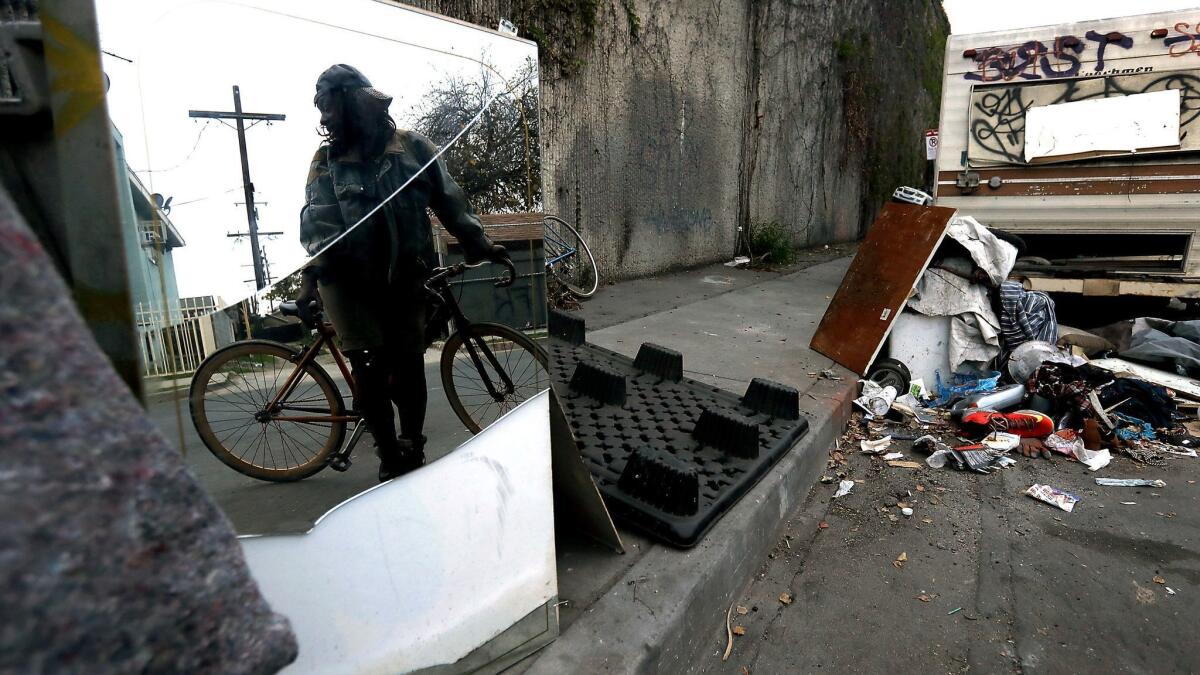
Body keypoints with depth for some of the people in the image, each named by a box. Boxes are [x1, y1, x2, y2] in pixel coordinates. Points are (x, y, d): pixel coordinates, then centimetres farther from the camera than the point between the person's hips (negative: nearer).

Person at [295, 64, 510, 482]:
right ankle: (390, 460, 10)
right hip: (349, 281, 0)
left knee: (408, 367, 1)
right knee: (369, 371, -5)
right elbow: (317, 221, -2)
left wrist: (478, 243, 5)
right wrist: (310, 276, -14)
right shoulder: (326, 160, 5)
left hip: (405, 278, 0)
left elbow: (448, 200, 9)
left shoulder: (413, 147, 5)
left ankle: (412, 450, 22)